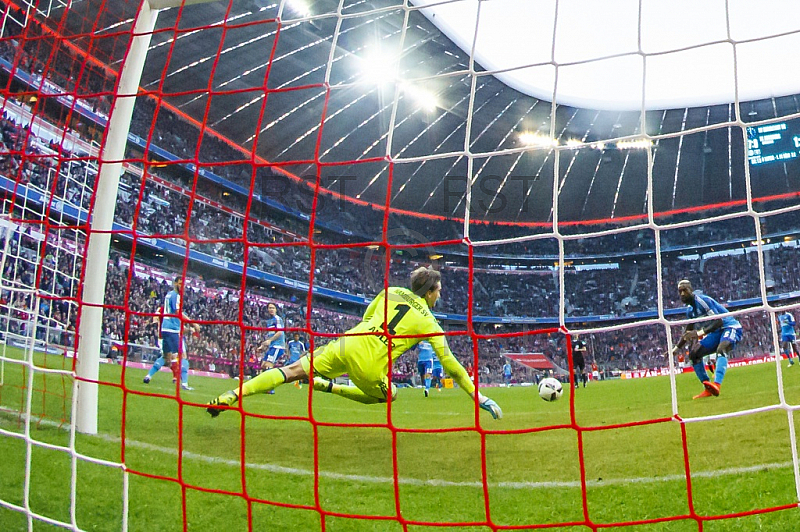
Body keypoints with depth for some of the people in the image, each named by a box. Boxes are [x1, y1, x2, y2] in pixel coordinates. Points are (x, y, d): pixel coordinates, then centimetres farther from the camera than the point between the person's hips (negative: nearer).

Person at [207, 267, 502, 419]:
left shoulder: (392, 291, 15)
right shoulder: (430, 323, 7)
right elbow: (451, 364, 8)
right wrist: (477, 395, 15)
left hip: (348, 344, 3)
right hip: (370, 366, -3)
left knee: (292, 370, 4)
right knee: (387, 396, 27)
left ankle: (232, 395, -7)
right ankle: (330, 387, 16)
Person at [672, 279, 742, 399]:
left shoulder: (702, 300, -20)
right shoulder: (690, 310, 7)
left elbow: (718, 321, -29)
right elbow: (688, 332, 21)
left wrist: (699, 333, -38)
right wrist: (676, 349, 15)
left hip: (730, 327, -10)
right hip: (716, 332, 10)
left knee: (721, 349, -38)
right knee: (694, 354, 6)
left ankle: (716, 385, -58)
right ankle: (708, 390, 11)